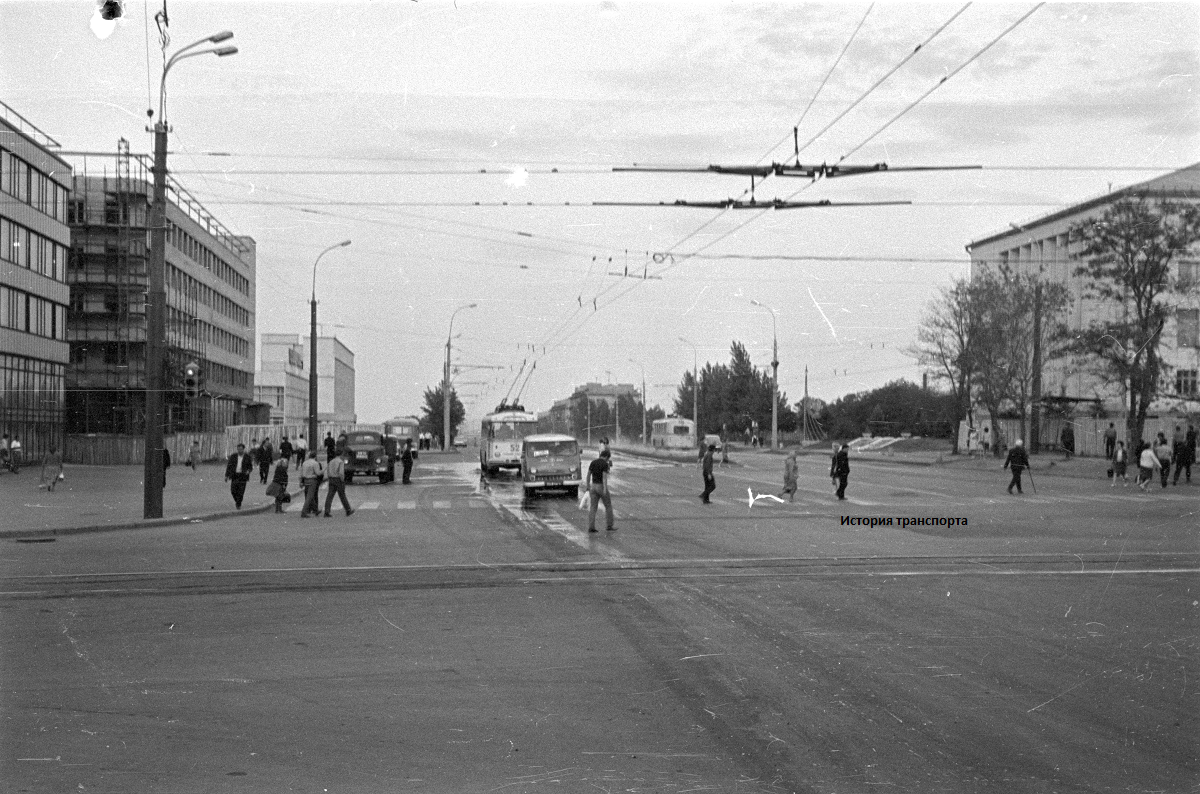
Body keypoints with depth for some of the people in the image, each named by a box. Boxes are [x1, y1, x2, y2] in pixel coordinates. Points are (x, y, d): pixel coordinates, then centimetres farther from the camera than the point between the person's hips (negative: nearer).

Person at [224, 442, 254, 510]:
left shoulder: (247, 457, 1)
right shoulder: (233, 456, 4)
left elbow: (250, 466, 7)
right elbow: (229, 466, 7)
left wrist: (249, 471, -15)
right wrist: (226, 476, 4)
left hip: (243, 476, -2)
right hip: (234, 476, 2)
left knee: (241, 492, -6)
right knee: (233, 491, -4)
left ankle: (239, 504, 6)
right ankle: (237, 500, 22)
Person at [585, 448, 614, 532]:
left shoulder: (593, 462, 6)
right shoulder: (605, 464, -12)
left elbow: (588, 475, 9)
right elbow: (604, 477, -21)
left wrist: (588, 486, 19)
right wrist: (605, 490, -26)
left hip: (593, 486, 5)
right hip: (602, 487, -5)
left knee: (592, 507, 4)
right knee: (608, 505, 11)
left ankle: (591, 527, -4)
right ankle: (609, 526, 15)